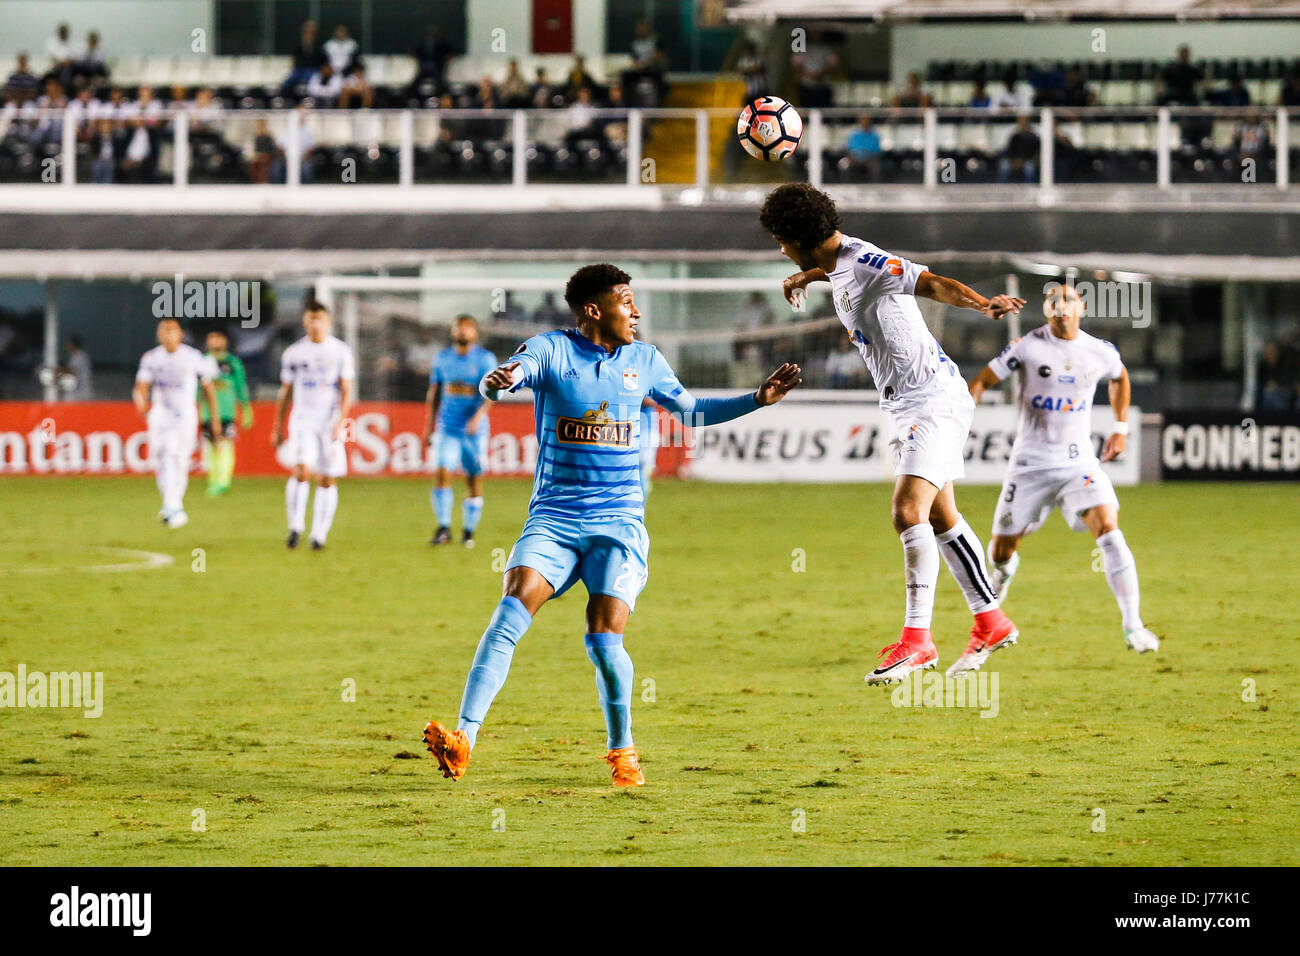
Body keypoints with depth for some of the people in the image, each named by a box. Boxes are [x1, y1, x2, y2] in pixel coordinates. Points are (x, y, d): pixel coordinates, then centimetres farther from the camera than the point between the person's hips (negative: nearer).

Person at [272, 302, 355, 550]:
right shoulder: (293, 353, 6)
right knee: (301, 471, -20)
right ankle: (296, 527, -11)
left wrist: (339, 423, -14)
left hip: (331, 422, 0)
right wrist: (277, 429, 14)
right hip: (302, 420, 0)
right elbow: (285, 392, 13)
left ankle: (319, 534, 11)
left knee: (328, 481, 2)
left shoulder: (340, 352, 2)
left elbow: (347, 391, -1)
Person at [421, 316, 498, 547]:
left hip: (474, 429, -2)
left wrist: (479, 415, -26)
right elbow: (433, 394, 15)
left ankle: (469, 531, 14)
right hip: (448, 428, 2)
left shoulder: (485, 359, 0)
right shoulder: (443, 358, 9)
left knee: (474, 480, 3)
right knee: (442, 474, -13)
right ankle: (443, 528, -7)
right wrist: (429, 427, 13)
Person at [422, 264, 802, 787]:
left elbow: (692, 409, 26)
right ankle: (463, 740, -24)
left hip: (619, 521, 2)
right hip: (554, 516, -2)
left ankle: (621, 749, 9)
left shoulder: (644, 360, 11)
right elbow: (503, 379, -20)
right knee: (512, 611, -22)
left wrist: (758, 399, 17)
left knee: (604, 637, -15)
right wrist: (493, 383, -44)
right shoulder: (551, 350, -1)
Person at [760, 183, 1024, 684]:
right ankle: (990, 621, 29)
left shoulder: (868, 264, -21)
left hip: (933, 398, -11)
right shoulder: (839, 261, 8)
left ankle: (917, 637, -22)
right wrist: (805, 276, 55)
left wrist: (981, 303, -52)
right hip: (906, 405, 11)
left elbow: (932, 283, -35)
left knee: (909, 511, -21)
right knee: (940, 516, 18)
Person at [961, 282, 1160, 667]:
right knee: (1001, 550, 5)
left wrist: (1120, 427, 20)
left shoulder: (1101, 353, 2)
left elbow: (1120, 379, 26)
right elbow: (981, 381, -4)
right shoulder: (1028, 346, -6)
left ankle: (1133, 627, -22)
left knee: (1108, 527, -23)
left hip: (1078, 460, 1)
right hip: (1030, 462, -1)